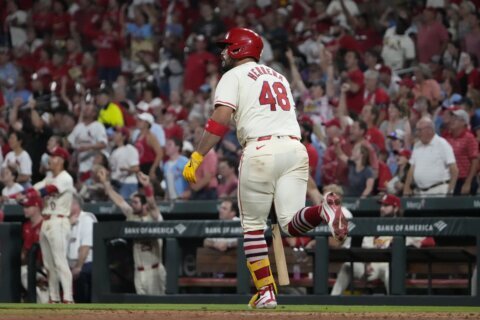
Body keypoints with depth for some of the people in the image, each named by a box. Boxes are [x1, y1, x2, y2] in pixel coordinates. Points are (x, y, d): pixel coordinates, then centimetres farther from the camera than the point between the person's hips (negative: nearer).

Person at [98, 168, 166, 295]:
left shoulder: (154, 218, -8)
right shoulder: (131, 216, 9)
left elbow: (152, 204, -26)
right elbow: (118, 200, 11)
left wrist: (147, 186, -44)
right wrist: (105, 182, 8)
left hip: (154, 270, -6)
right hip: (139, 271, 6)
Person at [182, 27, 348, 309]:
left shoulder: (234, 76, 7)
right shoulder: (277, 76, 28)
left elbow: (221, 118, -8)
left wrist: (197, 157, -10)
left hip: (261, 149, -5)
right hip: (295, 148, 5)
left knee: (253, 225, 8)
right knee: (292, 225, 0)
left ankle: (266, 292, 2)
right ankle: (324, 210, -32)